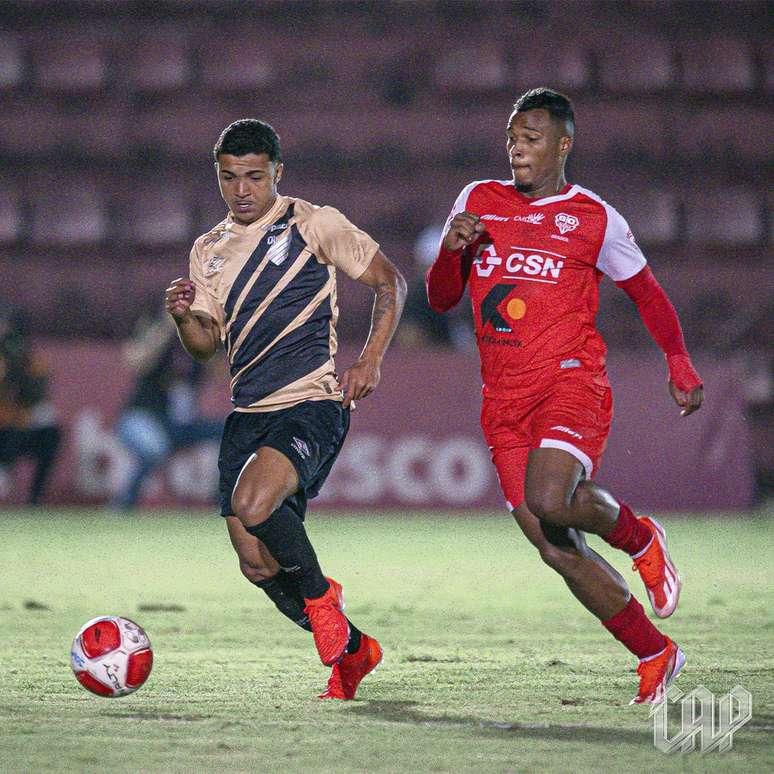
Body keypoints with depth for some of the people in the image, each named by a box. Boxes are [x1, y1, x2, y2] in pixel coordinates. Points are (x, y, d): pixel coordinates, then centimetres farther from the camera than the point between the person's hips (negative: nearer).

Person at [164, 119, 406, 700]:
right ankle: (352, 650, 24)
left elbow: (390, 282, 3)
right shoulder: (209, 251, 15)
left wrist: (371, 359, -8)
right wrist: (184, 316, -6)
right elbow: (205, 346, 17)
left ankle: (319, 594, -3)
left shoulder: (313, 224, -1)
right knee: (257, 566, 1)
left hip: (313, 405, -6)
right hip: (248, 414, 6)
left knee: (253, 505, -31)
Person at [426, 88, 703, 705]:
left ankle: (637, 534, 2)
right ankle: (655, 654, 13)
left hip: (571, 383, -4)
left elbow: (646, 291, 15)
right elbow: (441, 299, 14)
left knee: (549, 500, -31)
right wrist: (451, 250, -6)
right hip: (504, 400, 4)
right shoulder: (477, 201, 11)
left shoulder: (594, 218, 3)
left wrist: (680, 365, 9)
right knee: (555, 549, -2)